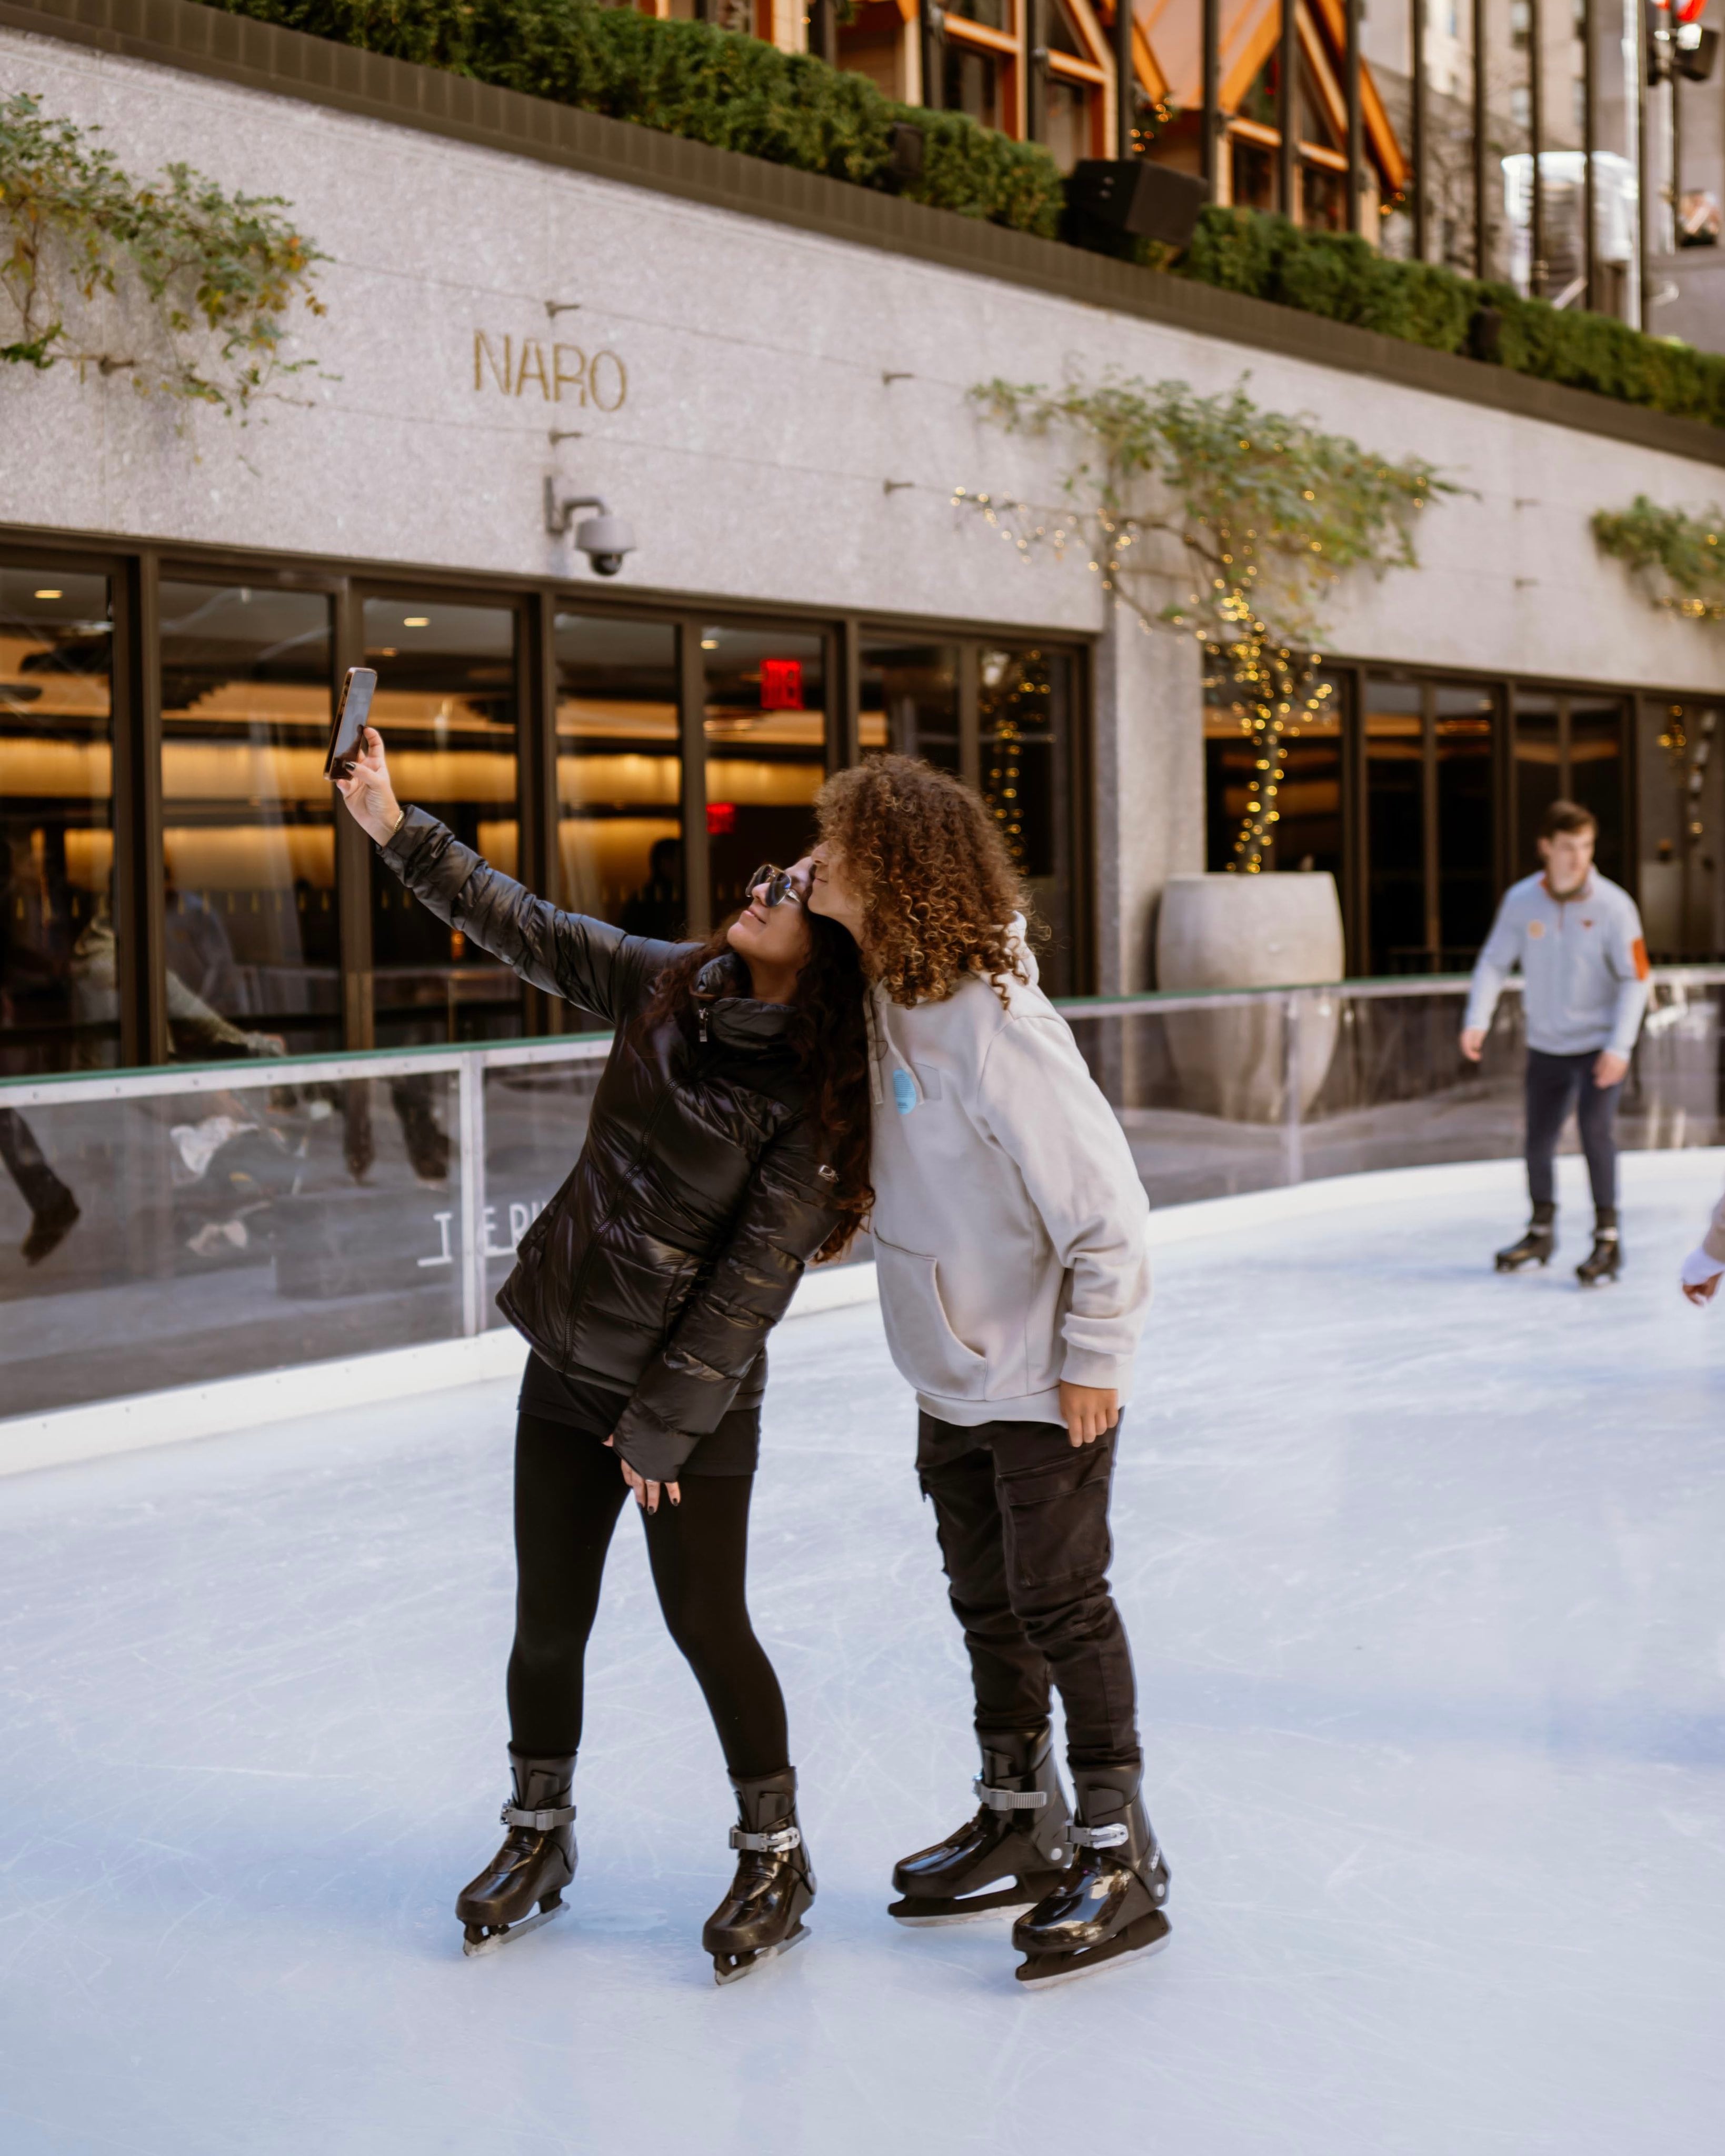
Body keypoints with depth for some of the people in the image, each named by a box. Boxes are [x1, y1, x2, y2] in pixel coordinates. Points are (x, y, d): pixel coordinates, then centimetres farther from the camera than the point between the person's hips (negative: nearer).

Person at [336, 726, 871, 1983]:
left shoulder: (814, 1102, -19)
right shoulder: (666, 986, -3)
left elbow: (751, 1280, -18)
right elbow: (521, 925, 5)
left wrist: (661, 1426, -15)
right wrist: (397, 828, -3)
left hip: (697, 1403, -5)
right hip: (569, 1361, 5)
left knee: (707, 1626, 3)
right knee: (549, 1620, 12)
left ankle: (775, 1855, 25)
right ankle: (540, 1834, 35)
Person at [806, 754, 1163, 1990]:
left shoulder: (994, 1028, -28)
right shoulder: (890, 998, -3)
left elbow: (1106, 1205, -23)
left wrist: (1093, 1357, -17)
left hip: (1044, 1382, -9)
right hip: (954, 1373, 9)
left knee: (1061, 1603, 1)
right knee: (990, 1602, 18)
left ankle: (1120, 1859, 16)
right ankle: (1021, 1826, 35)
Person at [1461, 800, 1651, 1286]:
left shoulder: (1613, 905, -15)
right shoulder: (1521, 900, -8)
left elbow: (1635, 980, -13)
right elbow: (1495, 962, -1)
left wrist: (1620, 1047, -19)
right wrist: (1478, 1019, -14)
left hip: (1600, 1043, -4)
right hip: (1546, 1045, 4)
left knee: (1595, 1128, -18)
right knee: (1538, 1139, 11)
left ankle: (1607, 1241, -6)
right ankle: (1541, 1234, 32)